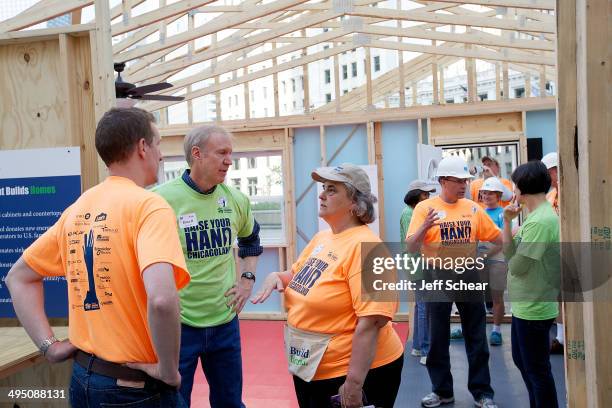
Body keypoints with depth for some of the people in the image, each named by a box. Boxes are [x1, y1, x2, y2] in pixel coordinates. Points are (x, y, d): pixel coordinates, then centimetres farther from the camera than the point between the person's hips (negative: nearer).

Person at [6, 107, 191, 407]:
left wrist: (49, 345, 10)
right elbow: (162, 299, -34)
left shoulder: (77, 209, 4)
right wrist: (169, 370, -19)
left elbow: (18, 277, 15)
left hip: (83, 378, 7)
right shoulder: (148, 205, -18)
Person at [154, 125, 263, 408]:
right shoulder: (161, 199, -16)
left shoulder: (236, 199, 0)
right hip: (178, 324, -4)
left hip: (225, 321, 5)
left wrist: (247, 278, 8)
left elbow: (251, 239, 20)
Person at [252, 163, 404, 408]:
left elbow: (371, 322, -27)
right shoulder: (321, 238, 5)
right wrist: (276, 276, -1)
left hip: (352, 371, -8)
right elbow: (296, 276, 21)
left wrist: (354, 383, -27)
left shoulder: (363, 246, -21)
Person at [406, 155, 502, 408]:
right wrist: (424, 228, -30)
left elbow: (497, 237, 9)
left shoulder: (472, 208, 4)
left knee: (476, 337, 11)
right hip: (439, 278, -2)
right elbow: (411, 248, -13)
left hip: (469, 276, 3)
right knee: (438, 338, 9)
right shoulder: (425, 208, -7)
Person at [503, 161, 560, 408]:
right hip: (525, 304, 10)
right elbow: (509, 252, 6)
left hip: (533, 308, -10)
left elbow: (516, 266, -23)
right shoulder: (539, 215, 8)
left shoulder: (539, 221, -24)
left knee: (537, 369, 5)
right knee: (522, 361, 24)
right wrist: (507, 222, -3)